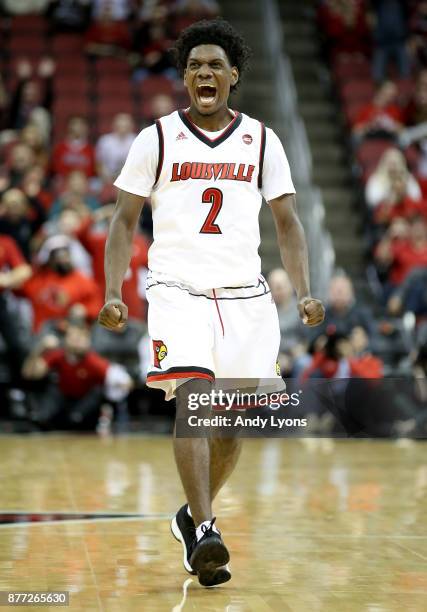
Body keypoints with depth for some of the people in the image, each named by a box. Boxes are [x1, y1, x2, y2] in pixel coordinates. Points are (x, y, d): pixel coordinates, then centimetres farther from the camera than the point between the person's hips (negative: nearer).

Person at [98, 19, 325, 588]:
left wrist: (304, 292, -3)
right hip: (177, 289, -2)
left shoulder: (262, 141, 9)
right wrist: (114, 293, -5)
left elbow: (288, 223, 10)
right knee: (193, 397, -21)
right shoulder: (156, 139, 5)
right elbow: (124, 220, 7)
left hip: (246, 296, 3)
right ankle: (204, 531, -25)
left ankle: (192, 516, 29)